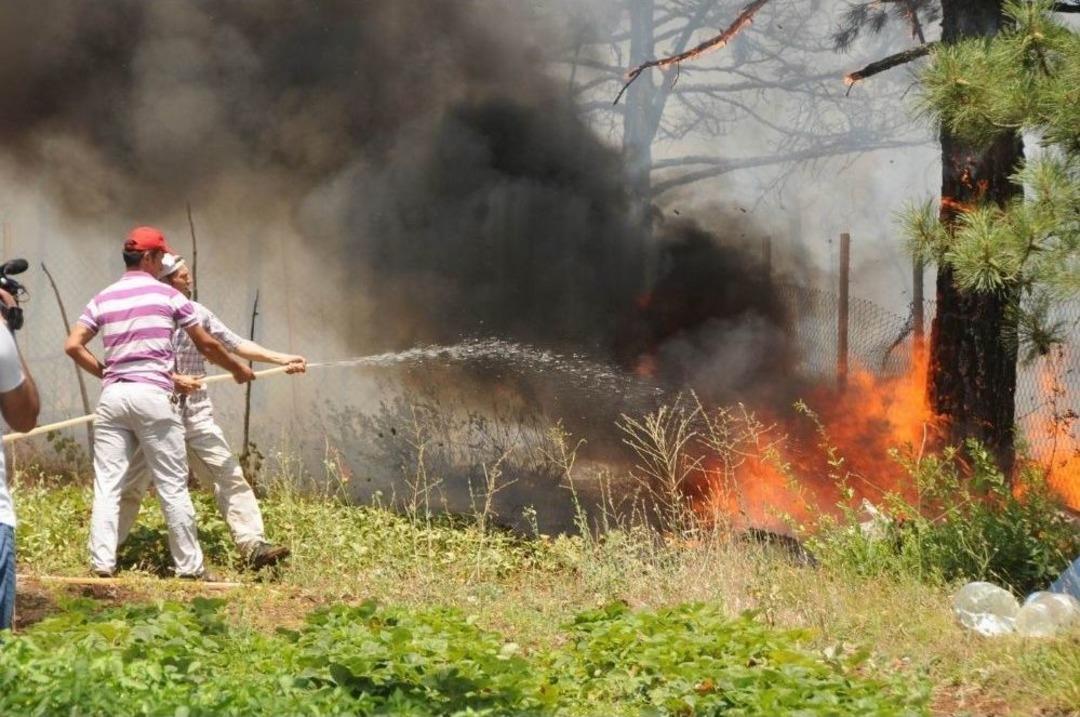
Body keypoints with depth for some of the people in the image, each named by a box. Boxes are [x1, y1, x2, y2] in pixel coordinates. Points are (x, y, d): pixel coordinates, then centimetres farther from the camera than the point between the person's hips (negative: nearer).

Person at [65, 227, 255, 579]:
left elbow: (73, 345, 2)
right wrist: (238, 369, 24)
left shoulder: (103, 300, 10)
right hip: (153, 396, -3)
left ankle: (102, 563, -3)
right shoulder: (167, 295, 2)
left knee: (107, 484, 3)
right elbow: (207, 345, 8)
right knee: (173, 485, 2)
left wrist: (104, 372, 14)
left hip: (112, 396, 3)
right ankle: (189, 565, 6)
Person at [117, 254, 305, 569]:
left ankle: (254, 545, -6)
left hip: (196, 413, 4)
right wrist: (173, 380, -20)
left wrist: (283, 359, 1)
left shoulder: (197, 313, 7)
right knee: (132, 485, 1)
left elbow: (235, 344, 7)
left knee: (230, 476, -4)